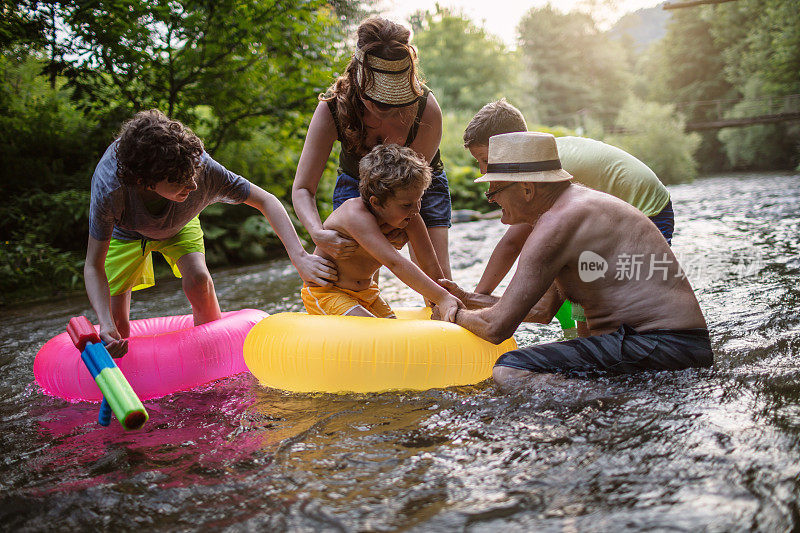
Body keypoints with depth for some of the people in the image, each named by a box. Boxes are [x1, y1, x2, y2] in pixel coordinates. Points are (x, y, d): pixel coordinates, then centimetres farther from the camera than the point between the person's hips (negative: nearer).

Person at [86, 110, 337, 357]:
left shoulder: (204, 169, -41)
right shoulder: (109, 188, -43)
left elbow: (266, 201, -28)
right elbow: (94, 266, -32)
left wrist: (299, 257, -38)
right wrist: (107, 326, -47)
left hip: (178, 226, 1)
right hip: (125, 232, -1)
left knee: (198, 280, -25)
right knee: (116, 324, -8)